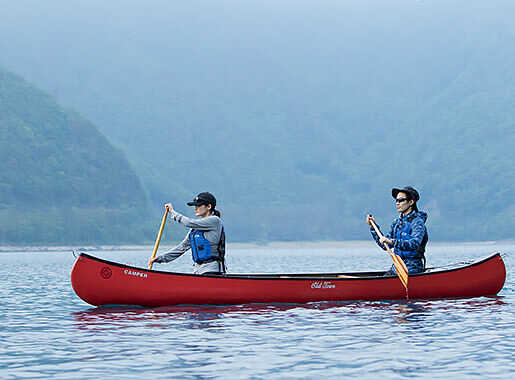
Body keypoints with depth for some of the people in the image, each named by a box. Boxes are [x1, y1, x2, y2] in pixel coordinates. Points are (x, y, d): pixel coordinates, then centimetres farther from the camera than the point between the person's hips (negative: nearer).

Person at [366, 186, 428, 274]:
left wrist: (393, 242, -38)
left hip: (412, 269, -7)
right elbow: (385, 245, 14)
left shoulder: (417, 222, -10)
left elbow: (415, 243, -27)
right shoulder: (397, 222, 14)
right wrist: (373, 227, 8)